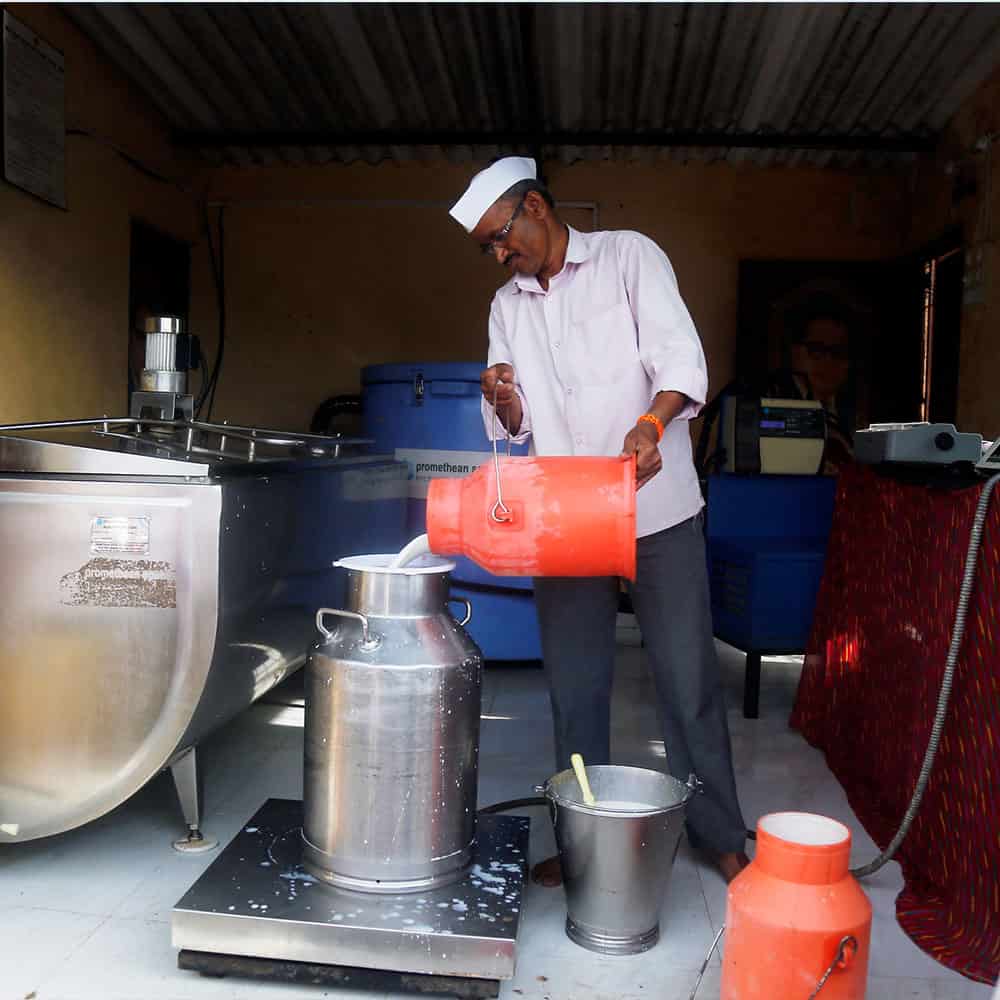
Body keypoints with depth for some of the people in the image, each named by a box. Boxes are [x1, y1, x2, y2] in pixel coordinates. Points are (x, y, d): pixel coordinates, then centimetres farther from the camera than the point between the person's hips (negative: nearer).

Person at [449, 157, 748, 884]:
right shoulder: (508, 306, 15)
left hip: (656, 509, -4)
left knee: (688, 678, 2)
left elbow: (681, 358, -12)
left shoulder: (629, 257, 1)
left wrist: (651, 423, -32)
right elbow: (522, 425, 14)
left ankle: (721, 836, 17)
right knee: (574, 683, 9)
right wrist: (504, 399, -9)